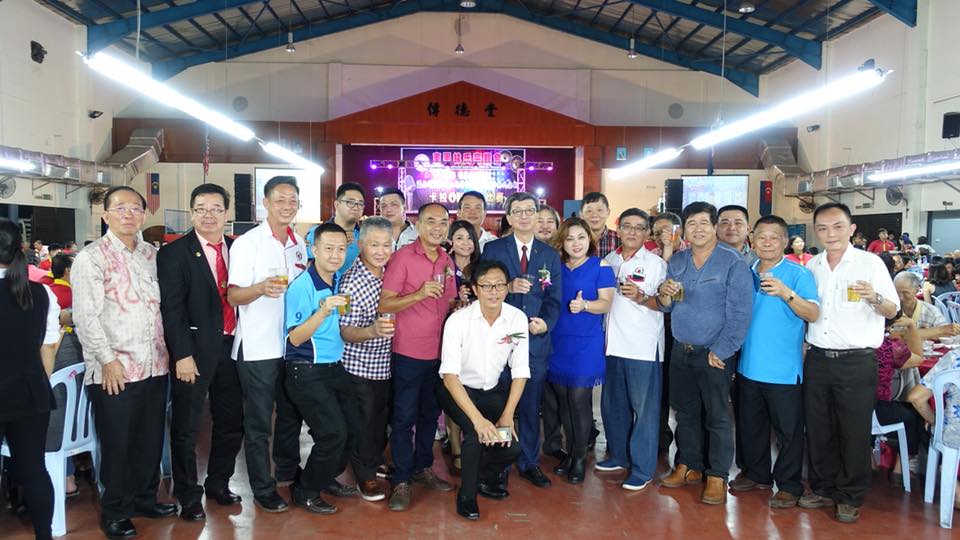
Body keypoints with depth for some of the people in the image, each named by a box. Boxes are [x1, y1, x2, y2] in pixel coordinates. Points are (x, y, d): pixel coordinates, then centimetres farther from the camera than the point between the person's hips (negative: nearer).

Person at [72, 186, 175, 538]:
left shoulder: (151, 254, 11)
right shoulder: (92, 258, -5)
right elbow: (85, 317, -10)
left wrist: (166, 350, 10)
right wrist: (108, 360, -14)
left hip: (155, 366, 5)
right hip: (114, 371, -5)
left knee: (151, 440, 14)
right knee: (116, 444, 5)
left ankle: (145, 498, 31)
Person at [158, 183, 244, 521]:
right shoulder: (174, 253, -6)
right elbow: (171, 308, -11)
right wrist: (182, 355, -16)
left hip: (230, 347, 5)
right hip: (195, 351, -5)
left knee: (231, 423, 15)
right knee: (186, 428, 7)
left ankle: (218, 483, 34)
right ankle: (188, 496, 23)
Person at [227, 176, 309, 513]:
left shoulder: (299, 244, 8)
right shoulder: (247, 243, -10)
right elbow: (233, 296, -12)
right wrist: (261, 288, -30)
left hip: (292, 344, 6)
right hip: (257, 348, -6)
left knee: (291, 414, 18)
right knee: (258, 422, 3)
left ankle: (288, 471, 37)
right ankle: (263, 490, 16)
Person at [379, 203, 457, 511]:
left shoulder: (447, 261, 8)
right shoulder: (403, 257, -11)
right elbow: (384, 304, -15)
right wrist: (419, 294, -26)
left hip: (439, 351, 6)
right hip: (409, 351, -6)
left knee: (430, 414, 16)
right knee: (404, 417, 2)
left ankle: (423, 468, 32)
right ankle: (401, 481, 12)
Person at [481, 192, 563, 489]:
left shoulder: (550, 255, 8)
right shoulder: (493, 249, 1)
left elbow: (553, 299, 4)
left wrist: (546, 323, -14)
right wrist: (508, 287, -20)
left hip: (536, 339, 2)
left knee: (531, 405, 10)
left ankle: (529, 463, 24)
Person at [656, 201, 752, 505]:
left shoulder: (732, 262, -10)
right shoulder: (676, 262, 7)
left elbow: (740, 313, -14)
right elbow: (665, 307, 10)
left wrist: (720, 352, -15)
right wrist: (664, 295, -13)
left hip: (714, 355, -5)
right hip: (680, 351, 5)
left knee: (717, 417, 3)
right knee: (685, 412, 15)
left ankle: (717, 477, 14)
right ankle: (688, 466, 29)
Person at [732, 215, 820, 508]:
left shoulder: (798, 274, -8)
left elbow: (814, 314, -20)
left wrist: (787, 293, -34)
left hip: (783, 370, -6)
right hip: (748, 366, 6)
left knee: (788, 429, 4)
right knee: (750, 425, 18)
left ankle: (789, 485, 18)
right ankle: (756, 474, 34)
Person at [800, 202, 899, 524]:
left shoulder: (870, 262, -5)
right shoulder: (812, 267, 8)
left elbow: (893, 310, -6)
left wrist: (874, 298, -24)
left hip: (856, 362, -4)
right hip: (817, 360, 4)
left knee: (854, 433, 5)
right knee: (818, 430, 11)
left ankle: (850, 498, 20)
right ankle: (823, 489, 27)